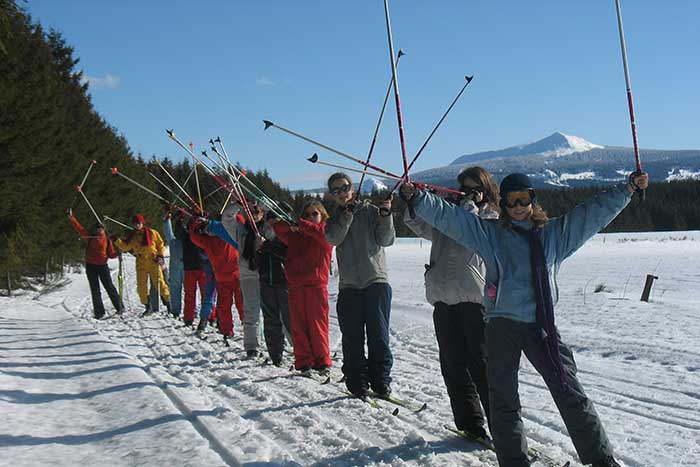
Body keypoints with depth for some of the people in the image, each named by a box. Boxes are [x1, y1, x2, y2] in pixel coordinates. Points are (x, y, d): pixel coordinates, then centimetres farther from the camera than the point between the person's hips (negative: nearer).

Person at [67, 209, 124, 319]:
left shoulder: (107, 240, 6)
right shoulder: (89, 237, 5)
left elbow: (111, 254, 6)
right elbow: (78, 227, 3)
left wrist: (117, 254, -14)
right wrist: (71, 217, -3)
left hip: (102, 265, -1)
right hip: (90, 266, 1)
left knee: (109, 287, 0)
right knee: (95, 290, 2)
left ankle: (119, 307, 10)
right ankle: (99, 313, 4)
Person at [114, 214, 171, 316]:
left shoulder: (152, 233, 0)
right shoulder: (132, 236, 9)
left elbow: (160, 244, 6)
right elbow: (125, 247, 8)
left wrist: (160, 256, -4)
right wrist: (116, 241, -5)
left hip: (154, 262, -3)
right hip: (141, 264, 4)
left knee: (159, 283, -6)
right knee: (141, 287, 3)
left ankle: (168, 302, 4)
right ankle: (148, 307, 14)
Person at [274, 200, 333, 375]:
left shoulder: (326, 232, 4)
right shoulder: (296, 234, 16)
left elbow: (322, 233, -17)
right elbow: (280, 231, 6)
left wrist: (300, 224, -19)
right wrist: (290, 225, -14)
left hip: (317, 285, -3)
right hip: (296, 285, 4)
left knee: (318, 324, -1)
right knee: (298, 326, 3)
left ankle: (322, 362, 9)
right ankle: (303, 363, 10)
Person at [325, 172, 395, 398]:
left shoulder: (370, 211, 7)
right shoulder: (335, 219, 15)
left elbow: (386, 240, -2)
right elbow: (333, 238, -7)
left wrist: (385, 214, -16)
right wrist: (347, 214, -17)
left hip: (376, 280, -2)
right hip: (349, 285, 2)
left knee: (379, 335, -3)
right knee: (352, 338, 1)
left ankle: (381, 380, 7)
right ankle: (357, 383, 10)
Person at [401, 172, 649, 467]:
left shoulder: (555, 232, 13)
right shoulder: (489, 232, 6)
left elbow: (595, 212, 17)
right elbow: (446, 216, 0)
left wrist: (628, 189, 15)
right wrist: (416, 197, -11)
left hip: (542, 324, 1)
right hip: (502, 324, -1)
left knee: (571, 394, 4)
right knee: (504, 399, 4)